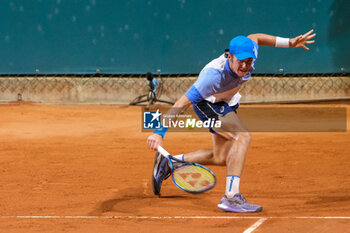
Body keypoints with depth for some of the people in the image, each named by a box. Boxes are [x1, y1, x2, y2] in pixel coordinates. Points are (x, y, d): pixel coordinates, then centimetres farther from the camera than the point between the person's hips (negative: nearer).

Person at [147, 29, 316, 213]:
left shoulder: (250, 55, -24)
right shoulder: (214, 75, -41)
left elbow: (253, 38, 2)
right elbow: (183, 103, -39)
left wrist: (289, 42, -1)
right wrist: (160, 132, -44)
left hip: (225, 103, 8)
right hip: (207, 103, -8)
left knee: (221, 157, 16)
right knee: (243, 136, -29)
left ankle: (168, 163, 28)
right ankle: (231, 196, -30)